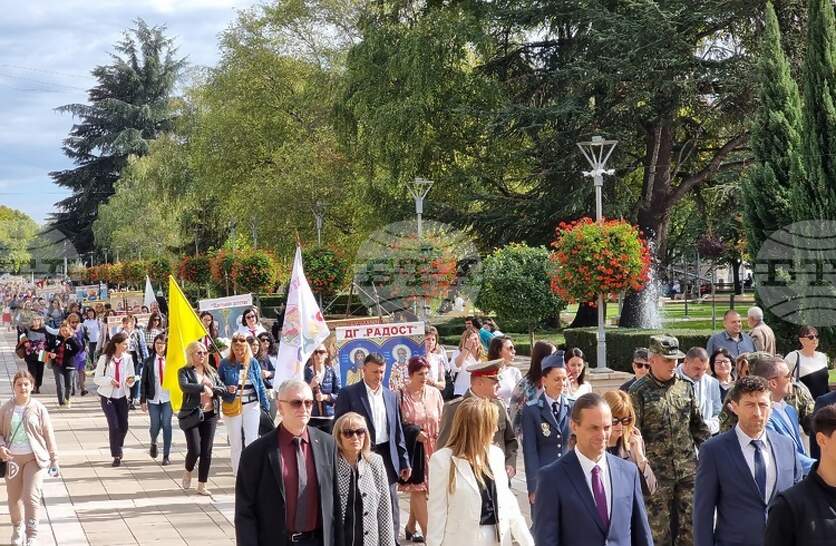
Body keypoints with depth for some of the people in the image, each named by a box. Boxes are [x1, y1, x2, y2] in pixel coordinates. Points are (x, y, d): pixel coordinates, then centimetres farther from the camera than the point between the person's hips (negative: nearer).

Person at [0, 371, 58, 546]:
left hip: (34, 458, -2)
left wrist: (54, 460, 1)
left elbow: (48, 435, 0)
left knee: (31, 497, -11)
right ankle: (17, 529, 37)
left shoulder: (38, 409, -4)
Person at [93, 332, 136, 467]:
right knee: (114, 425, -11)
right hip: (107, 396, -3)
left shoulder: (128, 358, -1)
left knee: (124, 426, 4)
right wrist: (109, 380, -22)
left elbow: (132, 376, 6)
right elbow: (96, 379, -5)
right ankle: (116, 456, 1)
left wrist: (130, 381, -17)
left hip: (122, 396, 3)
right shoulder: (104, 358, -9)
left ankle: (118, 449, 32)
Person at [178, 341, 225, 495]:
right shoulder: (184, 371, -2)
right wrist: (204, 387, -26)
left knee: (206, 451, 2)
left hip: (210, 415, 4)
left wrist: (212, 389, -12)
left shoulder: (211, 371, 12)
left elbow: (223, 389, 7)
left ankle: (201, 485, 11)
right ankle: (188, 471, 24)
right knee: (195, 450, -9)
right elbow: (184, 386, -22)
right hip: (192, 414, -4)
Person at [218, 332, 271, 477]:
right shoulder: (225, 364, -1)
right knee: (235, 443, 8)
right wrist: (226, 389, -17)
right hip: (232, 407, 0)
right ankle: (237, 473, 17)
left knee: (251, 441, 0)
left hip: (252, 406, 0)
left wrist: (266, 405, 3)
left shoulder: (253, 363, 2)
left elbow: (260, 385, 5)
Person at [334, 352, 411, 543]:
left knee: (391, 509, 7)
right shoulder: (348, 394, -3)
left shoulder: (391, 396, 13)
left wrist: (404, 461, 10)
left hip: (387, 457, 4)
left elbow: (397, 431, 14)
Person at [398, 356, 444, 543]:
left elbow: (442, 421, 7)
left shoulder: (434, 393, 3)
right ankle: (429, 533, -5)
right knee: (418, 490, -5)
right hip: (411, 448, -4)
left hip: (432, 448, 4)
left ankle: (411, 527, 26)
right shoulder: (401, 395, -8)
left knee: (419, 489, 10)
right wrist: (415, 433, -16)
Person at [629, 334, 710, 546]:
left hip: (688, 470, 4)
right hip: (657, 473, -4)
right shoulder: (639, 391, -8)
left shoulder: (685, 386, 7)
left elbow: (698, 425, 15)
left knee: (690, 528, 7)